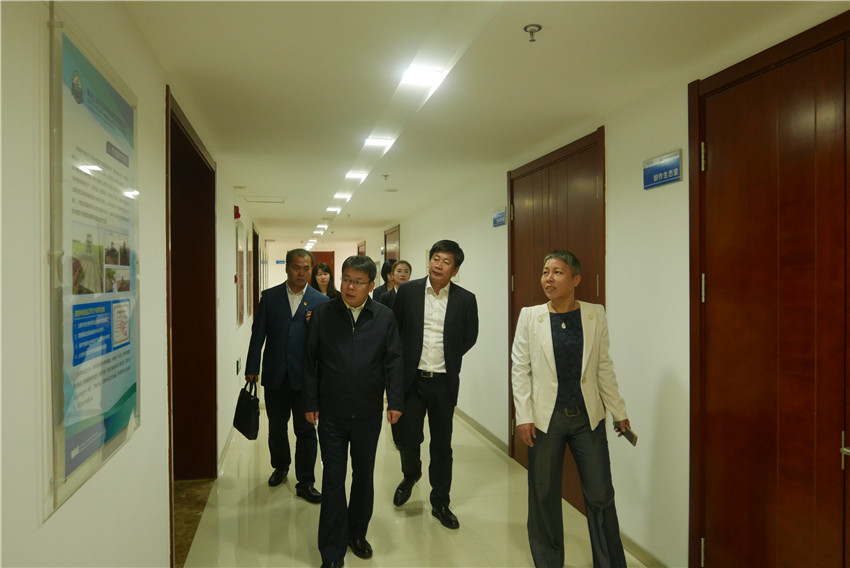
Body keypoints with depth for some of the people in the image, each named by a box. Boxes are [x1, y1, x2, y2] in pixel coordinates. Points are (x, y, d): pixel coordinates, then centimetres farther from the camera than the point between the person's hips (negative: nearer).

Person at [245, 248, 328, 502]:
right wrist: (252, 368, 0)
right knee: (276, 427, 17)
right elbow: (258, 334, 3)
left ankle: (305, 482, 15)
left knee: (306, 430, 3)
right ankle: (280, 466, 40)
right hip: (275, 376, 2)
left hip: (305, 376, -1)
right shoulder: (269, 297, 3)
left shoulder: (321, 301, 0)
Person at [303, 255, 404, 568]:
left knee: (364, 475, 17)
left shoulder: (385, 317, -3)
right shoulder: (322, 313, -4)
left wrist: (395, 401, -6)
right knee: (333, 480, 6)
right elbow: (310, 360, -1)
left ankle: (357, 533, 39)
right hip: (332, 413, -1)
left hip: (369, 413, 2)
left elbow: (393, 361, 0)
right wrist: (310, 402, -2)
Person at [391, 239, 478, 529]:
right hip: (411, 378, 0)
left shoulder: (465, 299, -3)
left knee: (442, 445, 11)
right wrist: (405, 361, 5)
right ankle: (410, 475, 38)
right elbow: (394, 329, 6)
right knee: (406, 437, 3)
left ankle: (440, 503, 29)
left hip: (444, 382, 0)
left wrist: (448, 358, 8)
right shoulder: (408, 291, -2)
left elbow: (469, 337, 9)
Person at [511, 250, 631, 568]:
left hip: (588, 417, 1)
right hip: (545, 418, -1)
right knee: (544, 497, 11)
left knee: (601, 496, 9)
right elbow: (520, 368, -3)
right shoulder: (530, 316, -4)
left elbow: (604, 367, 5)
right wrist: (524, 416, -7)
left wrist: (619, 411, 8)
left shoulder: (595, 315, -1)